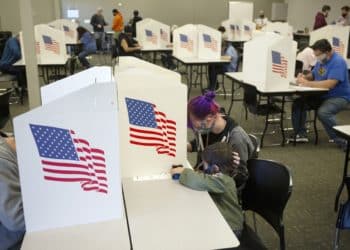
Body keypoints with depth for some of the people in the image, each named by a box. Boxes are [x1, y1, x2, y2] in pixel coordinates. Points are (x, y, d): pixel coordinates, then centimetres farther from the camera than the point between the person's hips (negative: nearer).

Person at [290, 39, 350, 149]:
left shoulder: (338, 62, -19)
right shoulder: (321, 60, 8)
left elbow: (330, 84, -30)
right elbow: (313, 75, 19)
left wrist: (307, 83, -27)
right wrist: (305, 77, -5)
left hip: (339, 97, -8)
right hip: (322, 96, 8)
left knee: (323, 112, -34)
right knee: (298, 103, -7)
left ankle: (341, 140, -16)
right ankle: (300, 134, -3)